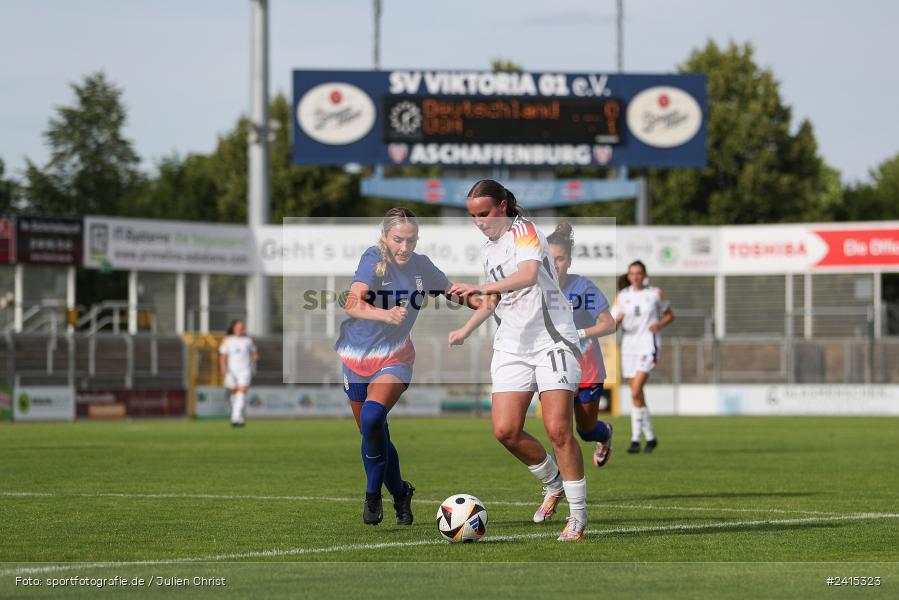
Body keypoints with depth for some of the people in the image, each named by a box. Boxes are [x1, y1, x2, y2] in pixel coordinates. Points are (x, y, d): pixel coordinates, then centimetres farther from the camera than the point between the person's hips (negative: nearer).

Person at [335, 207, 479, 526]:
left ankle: (373, 493, -10)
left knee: (372, 418, -26)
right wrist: (386, 315, -49)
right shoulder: (373, 260, -18)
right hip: (358, 355, 0)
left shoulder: (421, 265, -5)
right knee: (373, 436, 9)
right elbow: (352, 305, -33)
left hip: (394, 357, 0)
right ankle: (400, 493, 33)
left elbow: (451, 290, 16)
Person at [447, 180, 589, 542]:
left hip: (552, 339, -7)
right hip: (512, 345, 7)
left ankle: (578, 514, -1)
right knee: (505, 430, -6)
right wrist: (466, 330, 22)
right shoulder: (489, 249, 17)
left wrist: (482, 287, -41)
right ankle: (553, 483, 20)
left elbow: (528, 275, -29)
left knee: (557, 430, -13)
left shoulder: (523, 231, -8)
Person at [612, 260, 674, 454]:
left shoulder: (655, 294, 2)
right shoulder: (622, 296, 7)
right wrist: (617, 320, -18)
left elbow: (669, 315, 13)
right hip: (629, 346, 4)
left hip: (648, 345, -4)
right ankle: (650, 437, 19)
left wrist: (660, 324, -8)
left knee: (636, 392, -18)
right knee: (637, 394, 7)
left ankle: (635, 439, -12)